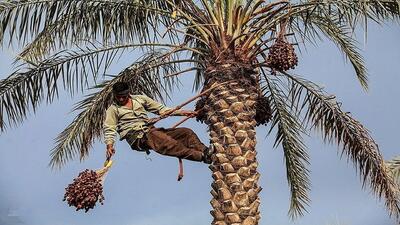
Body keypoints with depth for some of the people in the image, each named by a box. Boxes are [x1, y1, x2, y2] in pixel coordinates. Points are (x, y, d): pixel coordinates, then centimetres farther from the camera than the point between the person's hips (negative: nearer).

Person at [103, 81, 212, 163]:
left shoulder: (139, 98, 20)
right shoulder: (113, 110, 10)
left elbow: (160, 109, 19)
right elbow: (109, 129, 0)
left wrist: (181, 112, 10)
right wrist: (109, 145, -20)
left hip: (152, 130, 6)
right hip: (137, 138, -6)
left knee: (186, 132, -11)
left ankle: (204, 151, -32)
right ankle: (200, 156, -48)